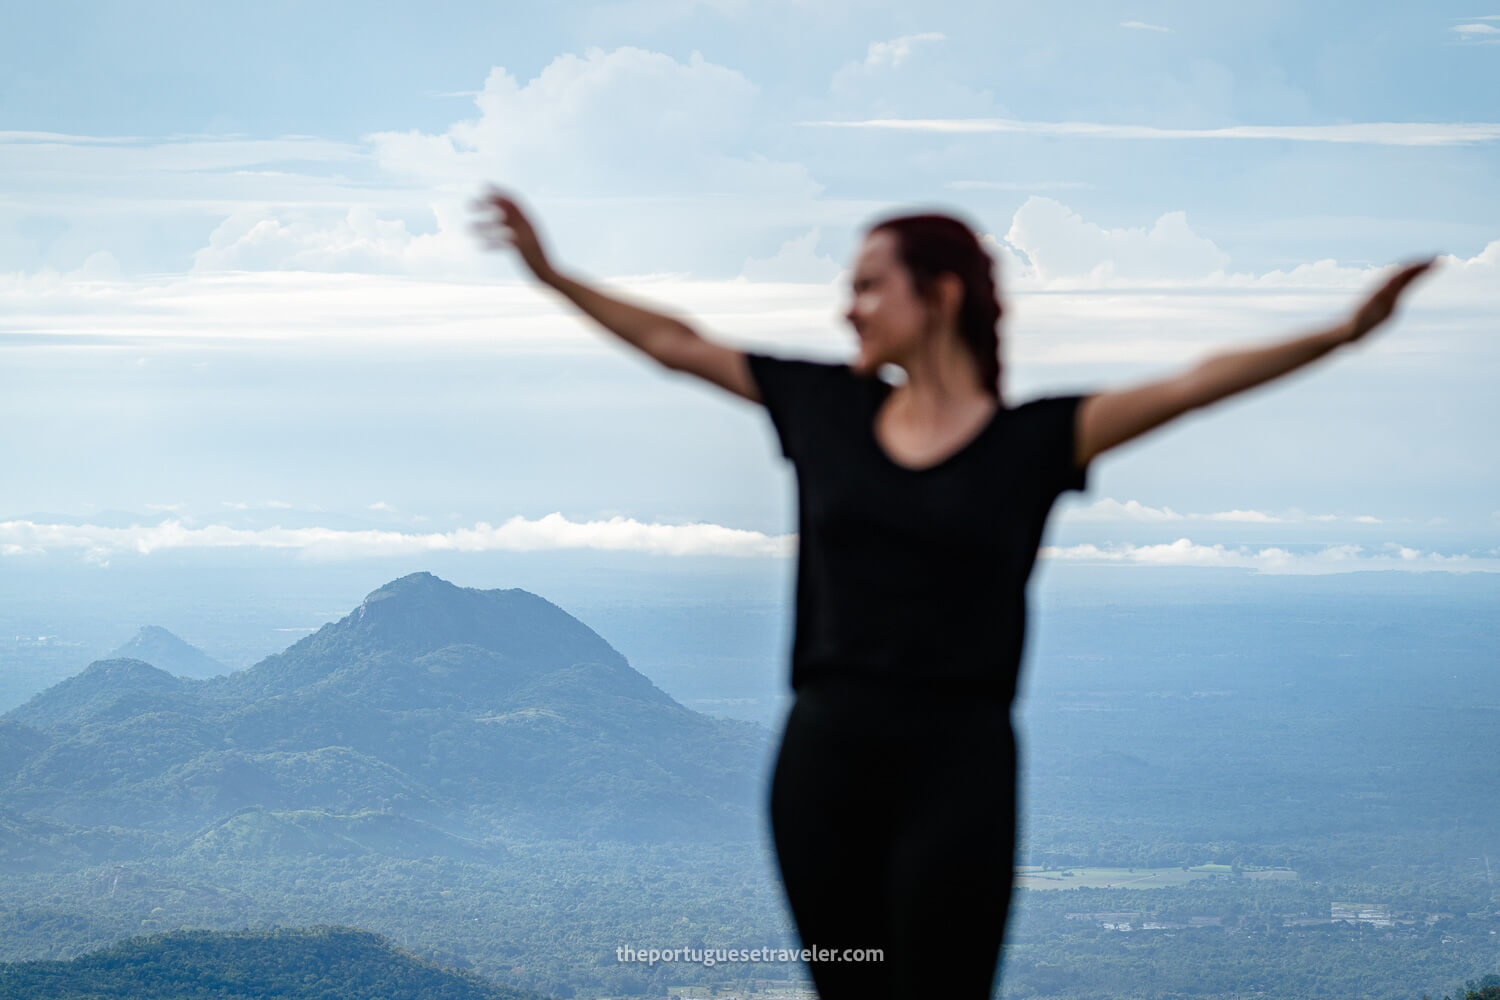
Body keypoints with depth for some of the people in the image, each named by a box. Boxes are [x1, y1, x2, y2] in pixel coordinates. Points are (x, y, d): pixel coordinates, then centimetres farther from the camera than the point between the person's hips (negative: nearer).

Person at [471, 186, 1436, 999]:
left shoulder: (1036, 440, -2)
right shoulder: (826, 407, 8)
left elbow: (1193, 384, -12)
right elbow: (673, 343, 17)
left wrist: (1346, 331, -22)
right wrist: (552, 273, 20)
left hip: (958, 768, -4)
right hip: (824, 757, 4)